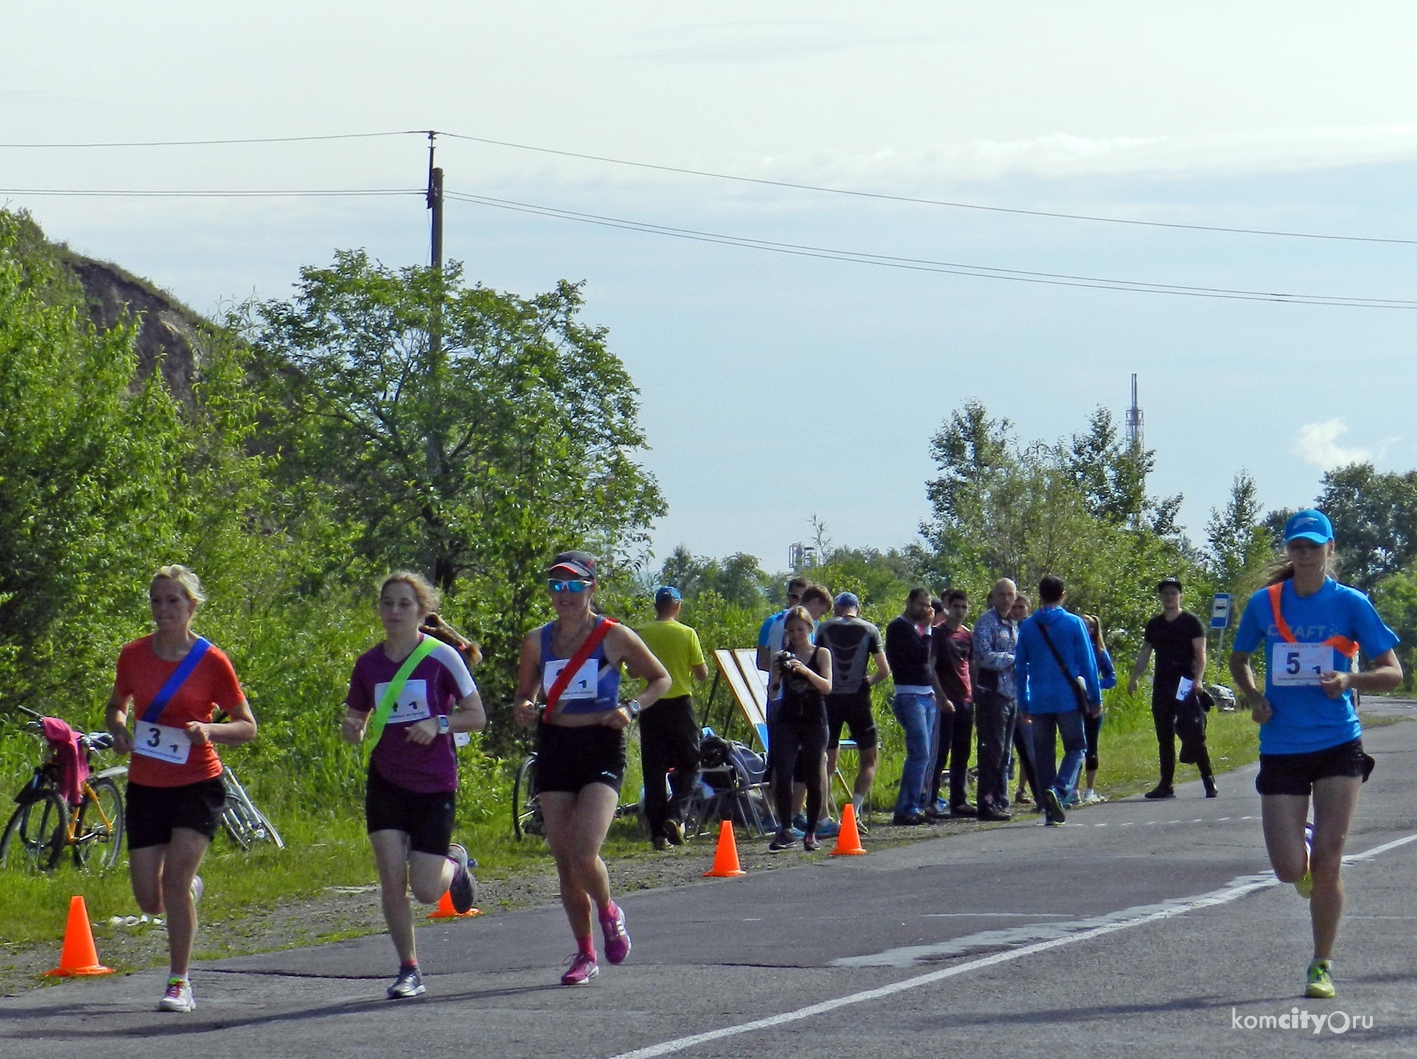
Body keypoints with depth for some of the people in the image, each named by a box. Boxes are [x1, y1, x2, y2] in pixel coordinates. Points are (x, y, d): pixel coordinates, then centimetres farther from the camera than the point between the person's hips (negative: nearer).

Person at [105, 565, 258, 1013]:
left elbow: (247, 727, -3)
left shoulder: (212, 661, -8)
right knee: (151, 902, 3)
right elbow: (116, 706, 18)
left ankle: (180, 984, -4)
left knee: (175, 879, -18)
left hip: (198, 786, -4)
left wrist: (209, 731, -23)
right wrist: (118, 729, -5)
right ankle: (191, 887, 41)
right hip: (145, 787, 4)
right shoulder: (133, 655, 1)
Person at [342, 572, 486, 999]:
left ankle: (455, 862, 30)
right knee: (391, 877, -9)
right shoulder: (368, 663, 3)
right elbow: (356, 718, 14)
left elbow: (477, 716, -2)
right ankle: (408, 970, 4)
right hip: (386, 783, 3)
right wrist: (352, 729, -10)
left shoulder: (441, 657, -7)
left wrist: (439, 724, -20)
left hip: (435, 785, -3)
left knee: (425, 891, -5)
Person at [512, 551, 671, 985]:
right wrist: (522, 711, -7)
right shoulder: (537, 641, 5)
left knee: (583, 854, -19)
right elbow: (524, 694, 17)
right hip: (554, 751, 4)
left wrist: (632, 709, -11)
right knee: (564, 861, 4)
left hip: (602, 751, -4)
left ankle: (609, 914, 13)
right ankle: (584, 953, 19)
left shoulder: (614, 637, -4)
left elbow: (661, 679, 6)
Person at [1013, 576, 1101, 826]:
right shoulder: (1074, 623, -3)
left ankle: (1051, 811, 6)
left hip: (1039, 701, 3)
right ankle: (1058, 790, -18)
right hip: (1067, 698, -2)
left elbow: (1020, 667, 9)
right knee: (1076, 747, 7)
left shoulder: (1027, 626, 5)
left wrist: (1023, 703, 16)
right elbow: (1087, 663, -2)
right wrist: (1095, 697, 4)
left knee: (1043, 753, 8)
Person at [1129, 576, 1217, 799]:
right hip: (1161, 687, 5)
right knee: (1164, 738, 6)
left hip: (1185, 687, -5)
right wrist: (1134, 678, 13)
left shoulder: (1191, 622, 1)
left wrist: (1198, 678, -18)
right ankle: (1166, 785, 10)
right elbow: (1145, 653, 21)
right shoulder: (1154, 625, 15)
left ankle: (1209, 781, -4)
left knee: (1195, 735, -10)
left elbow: (1200, 653, -5)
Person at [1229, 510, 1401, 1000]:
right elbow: (1239, 659, 19)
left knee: (1327, 862, -6)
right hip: (1281, 748, 2)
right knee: (1290, 869, -5)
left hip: (1338, 745, -2)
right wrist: (1253, 697, 0)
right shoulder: (1264, 604, 3)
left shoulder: (1350, 604, -3)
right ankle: (1303, 848, 34)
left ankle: (1321, 967, 9)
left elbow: (1392, 673, -1)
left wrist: (1351, 679, -21)